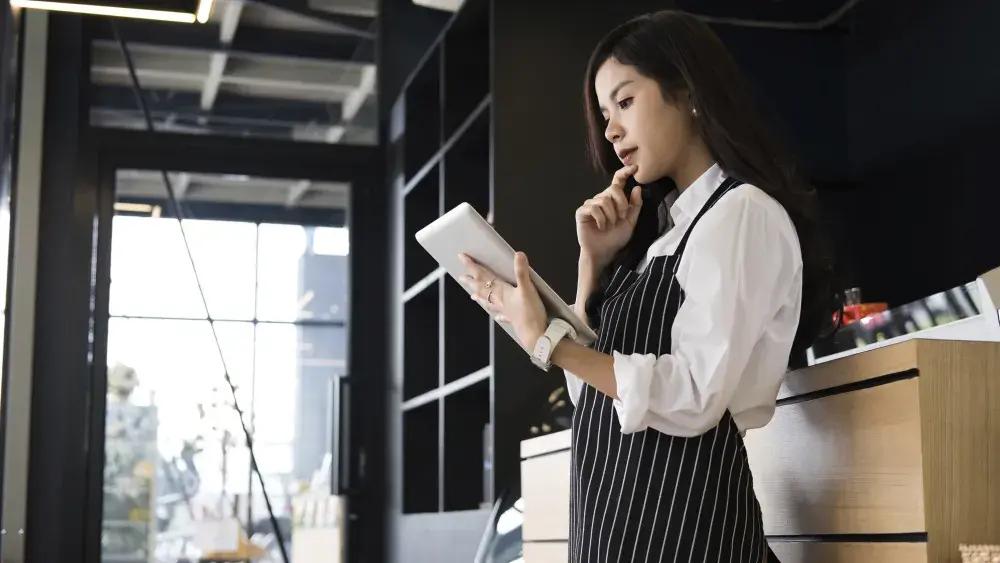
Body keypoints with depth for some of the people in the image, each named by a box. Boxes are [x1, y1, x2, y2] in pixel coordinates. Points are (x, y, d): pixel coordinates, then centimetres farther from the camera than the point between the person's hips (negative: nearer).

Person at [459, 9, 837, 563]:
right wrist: (595, 260, 3)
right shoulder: (665, 224, 16)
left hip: (679, 512, -8)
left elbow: (692, 398, -20)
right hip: (615, 507, 8)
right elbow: (593, 385, 13)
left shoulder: (742, 213, -10)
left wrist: (546, 339, -18)